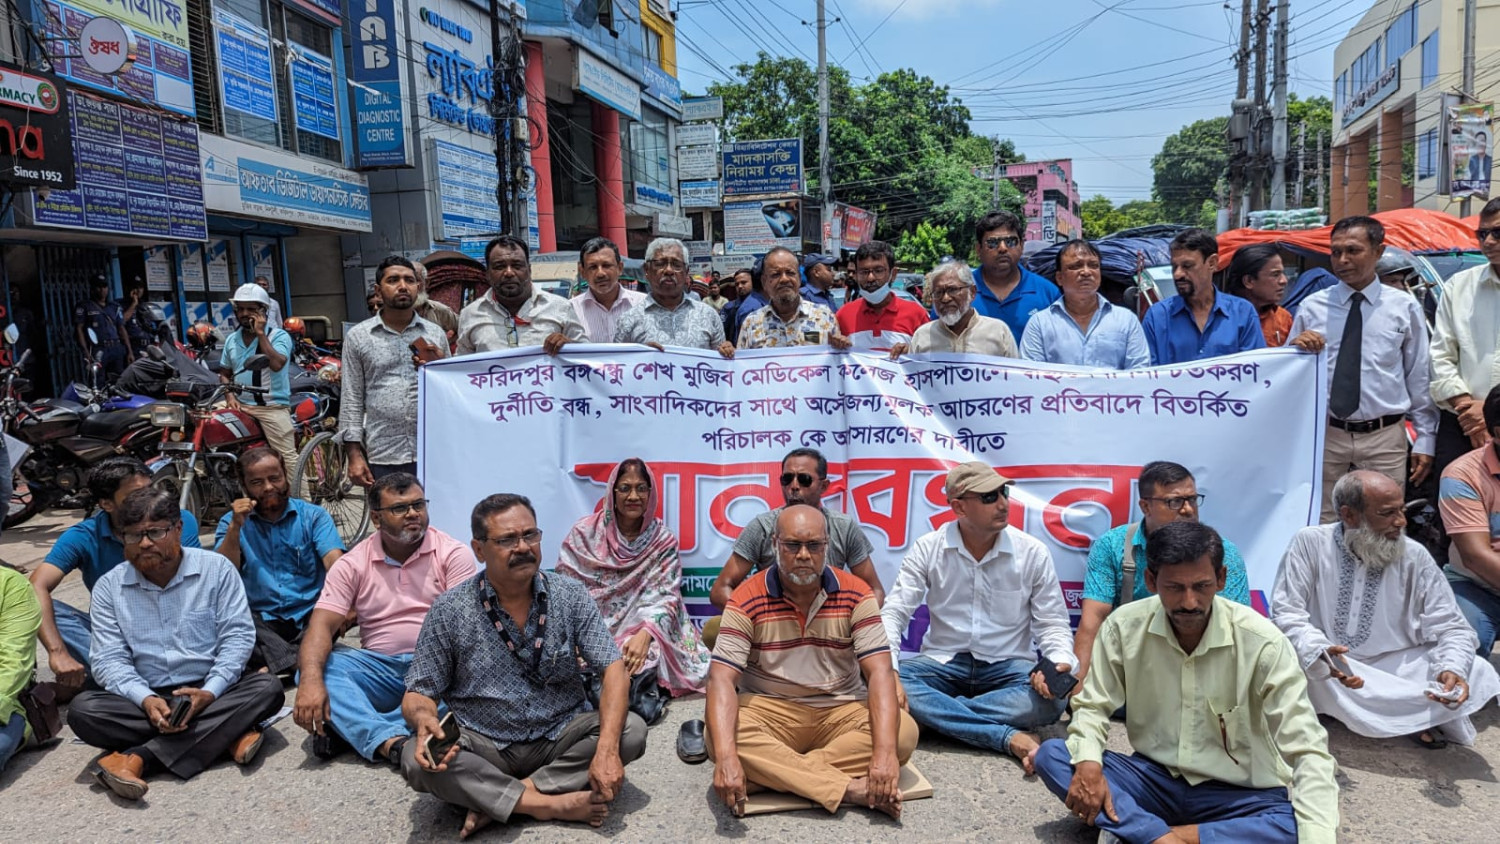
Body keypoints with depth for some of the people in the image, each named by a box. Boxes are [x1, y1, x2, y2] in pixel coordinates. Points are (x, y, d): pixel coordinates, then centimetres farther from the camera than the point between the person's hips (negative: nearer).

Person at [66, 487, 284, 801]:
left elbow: (237, 636, -6)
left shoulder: (216, 568, -2)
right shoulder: (109, 586, 3)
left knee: (267, 687, -29)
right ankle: (227, 735, -31)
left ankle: (139, 758, -31)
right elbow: (109, 659, -4)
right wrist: (146, 699, -23)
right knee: (82, 709, -26)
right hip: (146, 699, 1)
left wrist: (210, 692, -21)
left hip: (211, 694, -1)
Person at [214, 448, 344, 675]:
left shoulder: (314, 516, 7)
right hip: (261, 619, 1)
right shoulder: (232, 522, 12)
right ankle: (298, 663, -36)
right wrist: (235, 527, -14)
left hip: (309, 616, -1)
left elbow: (335, 563, -10)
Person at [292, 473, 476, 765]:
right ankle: (391, 741, -40)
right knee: (314, 665, -23)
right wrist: (311, 680, -27)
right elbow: (322, 625, -9)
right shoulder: (353, 564, 3)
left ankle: (352, 729, -31)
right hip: (379, 668, 2)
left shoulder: (453, 553, -1)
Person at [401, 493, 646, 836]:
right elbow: (419, 693, -2)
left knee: (631, 730, -24)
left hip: (561, 738, 2)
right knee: (417, 759, -29)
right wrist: (425, 722, -29)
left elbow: (613, 669, -10)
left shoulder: (570, 595, -6)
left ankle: (493, 801, -21)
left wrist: (607, 748, -27)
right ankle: (553, 804, -23)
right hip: (483, 746, -1)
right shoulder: (449, 612, -8)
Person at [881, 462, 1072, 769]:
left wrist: (1060, 663, -22)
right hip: (943, 662, 0)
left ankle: (934, 716, -24)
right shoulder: (928, 549, -5)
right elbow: (894, 613, -7)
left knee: (1053, 698, -31)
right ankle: (1009, 737, -31)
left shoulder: (1033, 553, -4)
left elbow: (1053, 624, 2)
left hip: (1008, 665, 0)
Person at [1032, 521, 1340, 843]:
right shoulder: (1124, 627, -10)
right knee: (1051, 754, -18)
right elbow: (1092, 706, 0)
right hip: (1153, 777, 2)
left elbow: (1308, 749, -20)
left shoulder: (1263, 643, -17)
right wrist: (1088, 762, -22)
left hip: (1237, 794, -2)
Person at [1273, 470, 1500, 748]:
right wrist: (1319, 651, -32)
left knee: (1477, 672, -18)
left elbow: (1450, 628, -1)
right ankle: (1418, 714, -16)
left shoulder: (1415, 556, -2)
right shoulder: (1310, 543, -9)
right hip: (1326, 674, -1)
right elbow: (1286, 612, -12)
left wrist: (1452, 669, -23)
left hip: (1398, 669, 2)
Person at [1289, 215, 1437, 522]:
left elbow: (1420, 378, 7)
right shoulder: (1312, 307, 4)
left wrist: (1425, 439, 5)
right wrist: (1298, 347, -14)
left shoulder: (1405, 308, 5)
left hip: (1385, 437, 0)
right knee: (1322, 527, 5)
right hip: (1326, 434, 0)